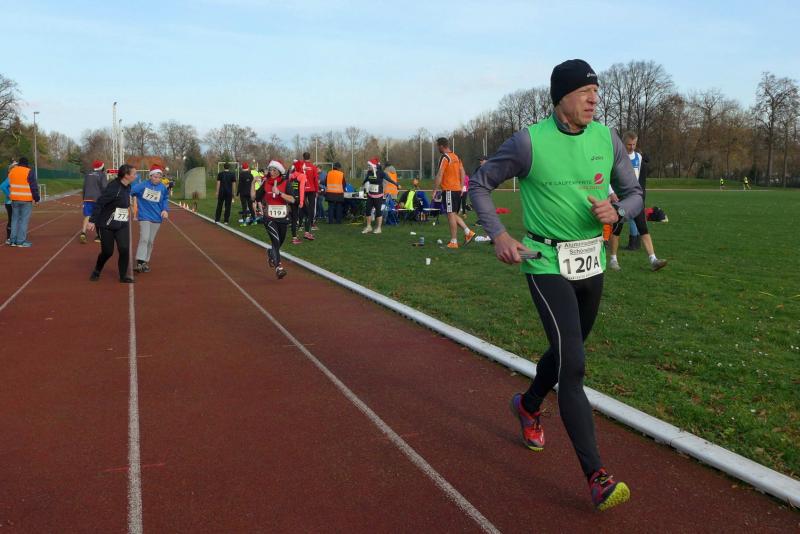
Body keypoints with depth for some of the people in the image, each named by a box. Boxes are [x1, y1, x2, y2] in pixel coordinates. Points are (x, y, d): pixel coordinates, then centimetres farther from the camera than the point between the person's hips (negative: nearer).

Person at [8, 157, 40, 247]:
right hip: (26, 199, -5)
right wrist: (36, 199, -3)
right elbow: (34, 187, -9)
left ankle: (13, 240, 15)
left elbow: (10, 185, 17)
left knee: (15, 219, 13)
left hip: (14, 199, 6)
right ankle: (21, 241, -3)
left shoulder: (12, 171, 9)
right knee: (24, 220, -2)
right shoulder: (29, 172, -9)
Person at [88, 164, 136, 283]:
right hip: (107, 225, -6)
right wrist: (92, 221, -25)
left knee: (124, 249, -8)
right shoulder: (113, 187, -21)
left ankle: (123, 276, 6)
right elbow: (99, 203, -22)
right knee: (107, 252, 3)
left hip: (122, 225, 6)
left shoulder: (127, 187, 1)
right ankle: (96, 272, 31)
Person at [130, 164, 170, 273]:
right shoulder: (143, 185, -8)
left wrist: (165, 210, -6)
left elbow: (165, 200, 8)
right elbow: (130, 190, -13)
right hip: (144, 216, -3)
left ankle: (146, 262, 20)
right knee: (144, 239, -15)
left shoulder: (163, 188, 1)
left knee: (150, 241, 10)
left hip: (156, 218, 4)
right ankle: (139, 262, -15)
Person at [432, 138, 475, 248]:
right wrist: (461, 187, 18)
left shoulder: (445, 158, -11)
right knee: (454, 214, 16)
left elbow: (439, 175, -16)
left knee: (451, 215, -5)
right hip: (457, 189, 8)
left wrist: (435, 190, -12)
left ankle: (453, 242, -4)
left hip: (448, 190, -8)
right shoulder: (456, 157, 15)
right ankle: (468, 232, 6)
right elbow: (462, 173, 15)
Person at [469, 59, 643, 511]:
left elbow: (634, 194, 10)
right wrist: (499, 235, -12)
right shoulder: (530, 142, -12)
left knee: (567, 351, 21)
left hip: (592, 262, 6)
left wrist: (615, 211, -14)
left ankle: (529, 406, 51)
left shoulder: (607, 139, 1)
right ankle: (597, 477, -7)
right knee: (573, 365, -13)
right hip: (547, 264, -6)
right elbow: (480, 184, 0)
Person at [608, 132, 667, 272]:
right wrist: (611, 193, -20)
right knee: (617, 228, 3)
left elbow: (641, 177, 19)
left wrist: (641, 193, 14)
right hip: (619, 198, -4)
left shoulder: (638, 157, 10)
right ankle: (613, 259, 19)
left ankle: (653, 260, -9)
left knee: (643, 227, -4)